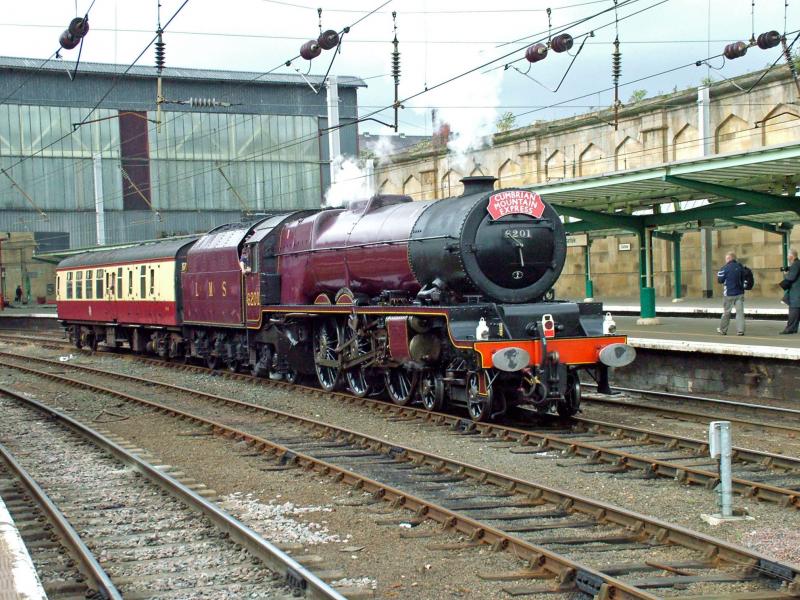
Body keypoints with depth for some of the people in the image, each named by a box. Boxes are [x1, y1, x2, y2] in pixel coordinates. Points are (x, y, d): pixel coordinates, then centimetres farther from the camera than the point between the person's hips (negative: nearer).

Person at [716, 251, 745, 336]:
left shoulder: (725, 268, -11)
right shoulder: (740, 267, 3)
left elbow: (720, 280, -7)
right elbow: (743, 279, 12)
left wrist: (718, 275, 11)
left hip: (729, 294, -3)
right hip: (739, 293, 3)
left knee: (726, 312, 8)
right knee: (740, 311, 2)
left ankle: (723, 330, 18)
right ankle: (740, 330, -4)